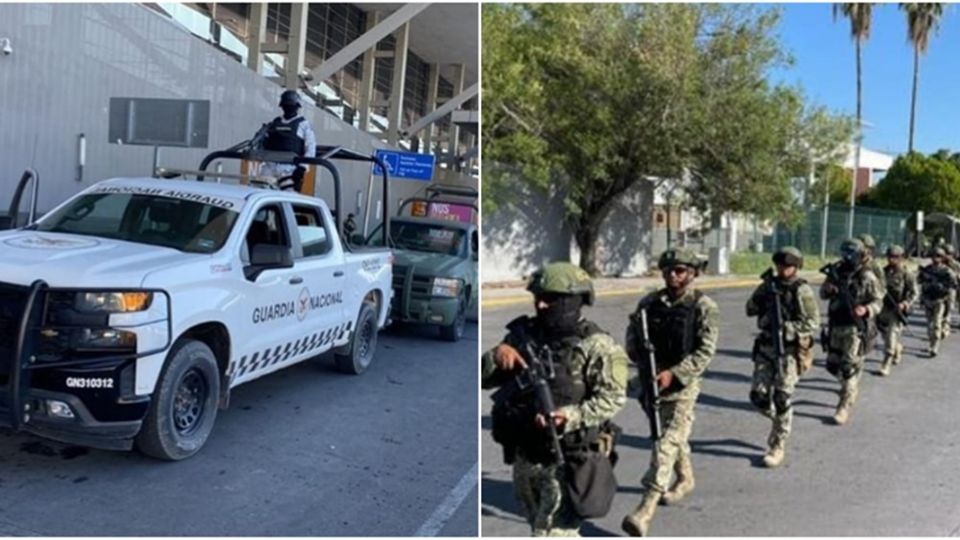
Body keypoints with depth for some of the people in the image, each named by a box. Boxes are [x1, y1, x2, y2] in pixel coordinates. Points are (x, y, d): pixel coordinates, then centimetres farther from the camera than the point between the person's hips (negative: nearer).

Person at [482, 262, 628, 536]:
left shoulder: (594, 345, -10)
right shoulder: (523, 336, 5)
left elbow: (613, 397, -18)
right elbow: (483, 379, 6)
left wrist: (569, 416, -31)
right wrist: (494, 356, -15)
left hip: (569, 460, -6)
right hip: (524, 457, 6)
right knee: (542, 529, 22)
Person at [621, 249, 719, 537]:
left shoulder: (703, 306, -9)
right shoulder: (649, 302, 5)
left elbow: (706, 351, -14)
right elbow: (632, 337, 7)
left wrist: (673, 374, -23)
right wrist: (644, 361, -13)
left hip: (682, 384, -5)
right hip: (651, 381, 5)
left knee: (667, 443, -11)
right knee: (674, 437, 22)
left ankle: (646, 508, -13)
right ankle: (685, 480, 45)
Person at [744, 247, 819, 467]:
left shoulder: (802, 291, -8)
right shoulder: (768, 286, 5)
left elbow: (813, 322, -11)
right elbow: (750, 310, 5)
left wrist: (788, 327, -22)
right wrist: (764, 290, -9)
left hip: (790, 350, -4)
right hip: (765, 347, 4)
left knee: (782, 399, -3)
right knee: (758, 395, 1)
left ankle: (777, 447, 10)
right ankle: (778, 420, 32)